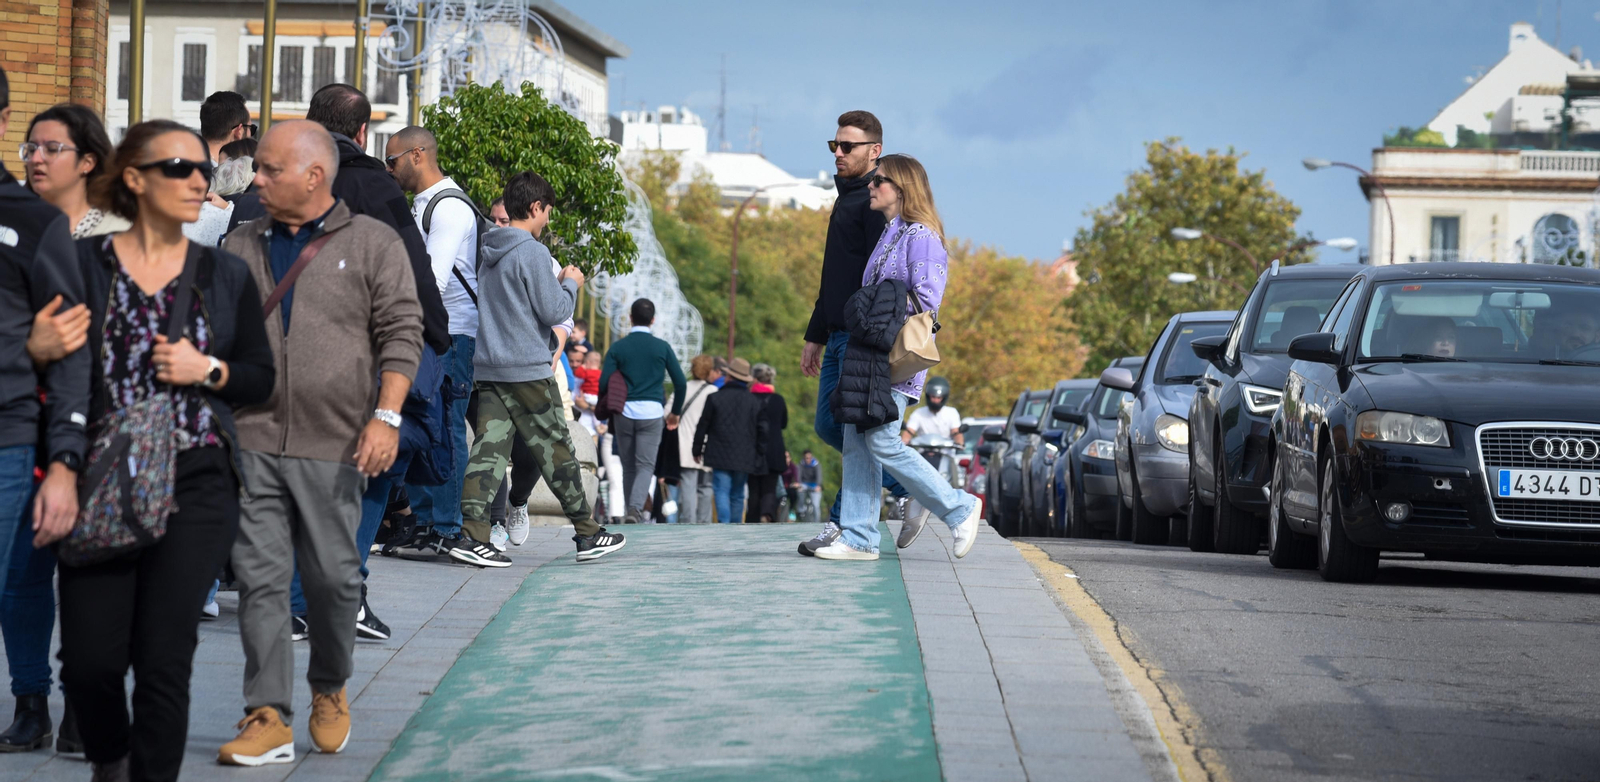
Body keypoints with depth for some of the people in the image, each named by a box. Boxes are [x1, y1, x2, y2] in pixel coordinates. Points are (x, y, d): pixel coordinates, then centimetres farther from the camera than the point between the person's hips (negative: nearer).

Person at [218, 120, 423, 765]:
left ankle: (330, 692, 27)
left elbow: (401, 335, -1)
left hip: (333, 445, -2)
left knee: (333, 577, 4)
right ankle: (268, 719, -1)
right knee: (259, 576, -3)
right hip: (250, 439, 3)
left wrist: (385, 417, -11)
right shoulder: (242, 246, 13)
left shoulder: (374, 244, 2)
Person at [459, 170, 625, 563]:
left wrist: (556, 283, 22)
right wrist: (571, 284, 5)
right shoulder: (532, 252, -12)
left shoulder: (489, 252, 13)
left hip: (488, 369, 7)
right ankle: (588, 534, 12)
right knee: (557, 452, 3)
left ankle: (473, 535, -13)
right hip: (528, 372, -7)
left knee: (488, 450, 0)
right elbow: (553, 312, -12)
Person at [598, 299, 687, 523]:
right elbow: (679, 381, 3)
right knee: (646, 466, -3)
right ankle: (635, 509, -24)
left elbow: (604, 382, -2)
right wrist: (675, 412, 16)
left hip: (624, 412, 1)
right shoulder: (662, 347, 1)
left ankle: (630, 510, 16)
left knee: (628, 467, 12)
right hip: (652, 412, -1)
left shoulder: (618, 347, 2)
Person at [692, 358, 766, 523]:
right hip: (744, 458, 3)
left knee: (722, 491, -7)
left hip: (720, 456, -2)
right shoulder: (755, 402, 6)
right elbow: (762, 430, 6)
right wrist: (760, 456, 12)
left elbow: (702, 427, 3)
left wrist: (697, 450, 13)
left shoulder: (714, 398, 0)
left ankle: (723, 524, -23)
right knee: (737, 494, 10)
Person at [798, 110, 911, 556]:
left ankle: (842, 523, -2)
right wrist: (815, 336, 26)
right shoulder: (846, 198, 22)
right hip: (840, 336, 10)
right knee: (829, 426, 10)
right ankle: (910, 489, 17)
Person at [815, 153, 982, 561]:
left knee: (883, 443, -11)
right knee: (856, 442, 4)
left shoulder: (920, 237, -10)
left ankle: (959, 509, 0)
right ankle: (859, 539, 5)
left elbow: (926, 302, -16)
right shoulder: (889, 234, 19)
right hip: (869, 357, 9)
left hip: (897, 359, -9)